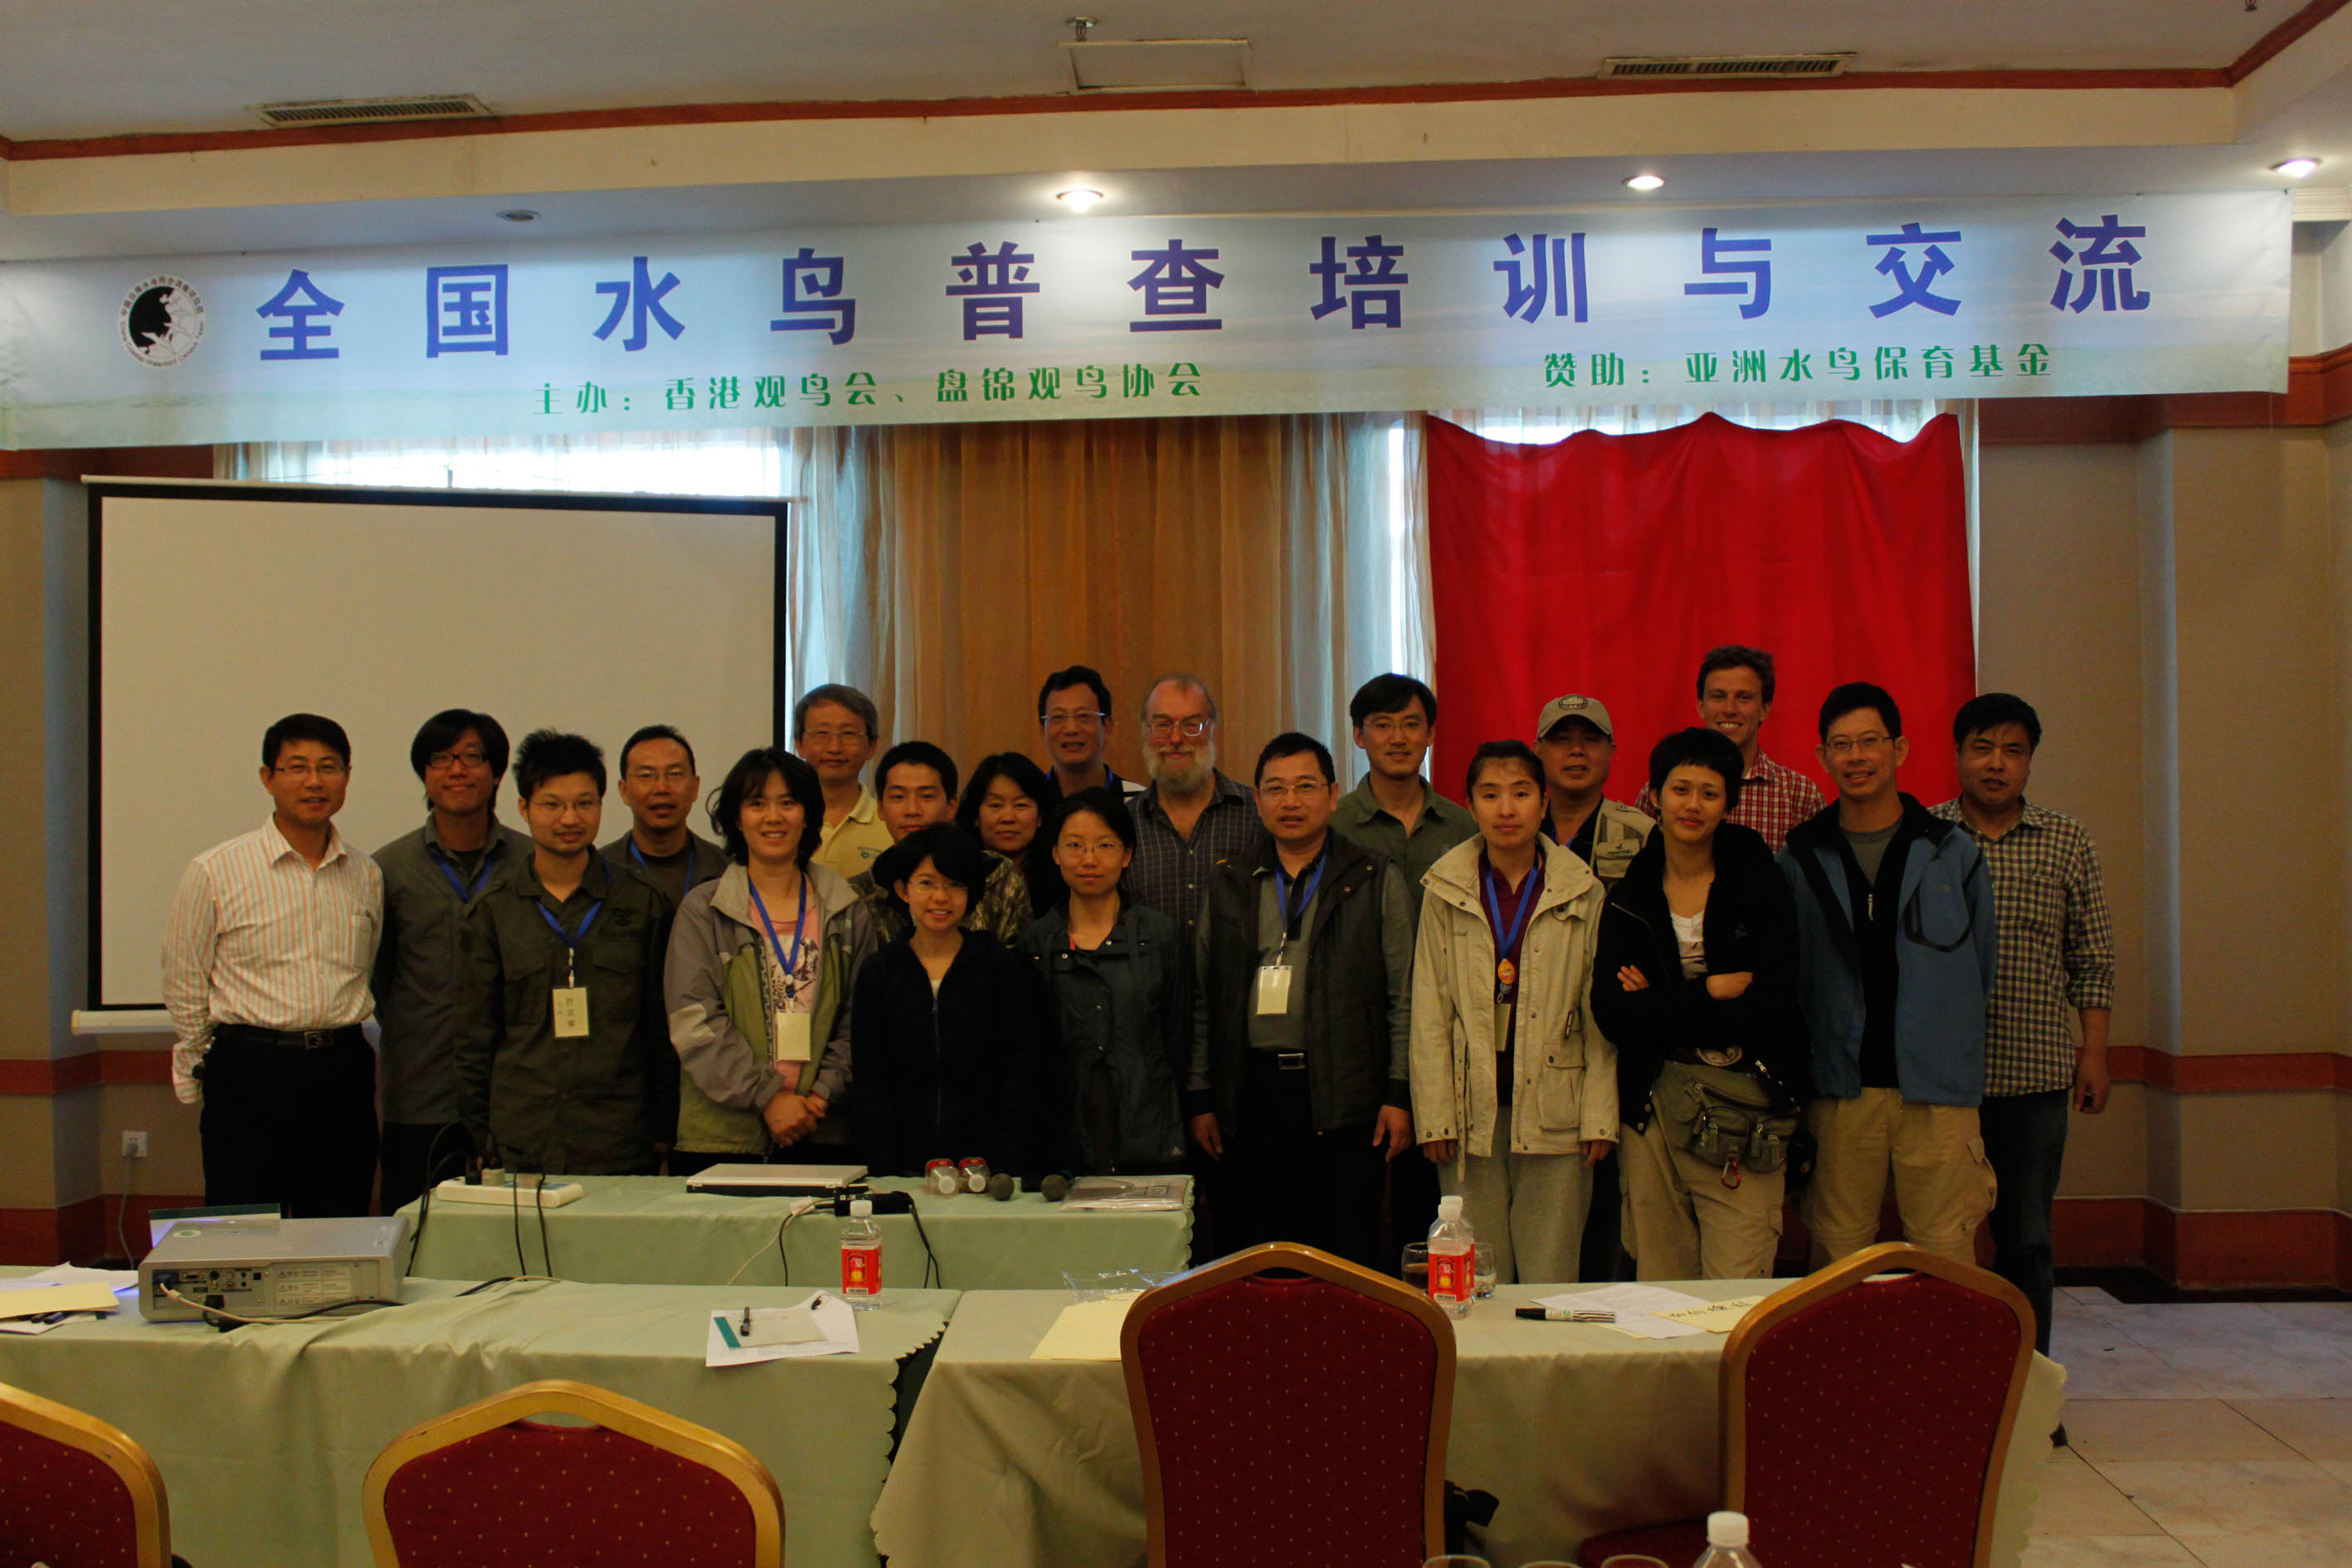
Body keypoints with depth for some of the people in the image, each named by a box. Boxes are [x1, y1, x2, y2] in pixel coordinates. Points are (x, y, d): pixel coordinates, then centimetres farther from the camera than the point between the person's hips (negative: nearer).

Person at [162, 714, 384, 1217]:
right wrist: (195, 1091, 6)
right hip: (250, 1075, -3)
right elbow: (184, 991, 3)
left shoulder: (366, 876, 9)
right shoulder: (215, 872, -2)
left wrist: (345, 1056, 14)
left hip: (343, 1075, 3)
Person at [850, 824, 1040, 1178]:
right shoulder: (877, 972, 5)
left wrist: (1009, 1172, -8)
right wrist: (887, 1173, -6)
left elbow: (1018, 1077, 0)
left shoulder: (1001, 966, 3)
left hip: (985, 1163, 0)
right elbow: (870, 1084, 3)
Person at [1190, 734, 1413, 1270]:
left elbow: (1404, 995, 2)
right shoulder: (1228, 886, 13)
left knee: (1349, 1259, 0)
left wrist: (1400, 1094, -5)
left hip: (1344, 1096, -2)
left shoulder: (1377, 882, 5)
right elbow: (1202, 998, 14)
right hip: (1251, 1096, 2)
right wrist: (1200, 1098, 8)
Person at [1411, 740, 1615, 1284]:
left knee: (1552, 1277, 3)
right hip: (1472, 1109, 1)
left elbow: (1600, 1013, 4)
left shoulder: (1582, 892, 3)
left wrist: (1599, 1115, -1)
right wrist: (1434, 1114, -1)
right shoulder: (1447, 891, 5)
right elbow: (1429, 1012, 4)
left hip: (1552, 1111, 0)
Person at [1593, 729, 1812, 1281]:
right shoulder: (1629, 898, 7)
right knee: (1660, 1287, 5)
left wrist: (1663, 1008, -6)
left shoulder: (1761, 884, 2)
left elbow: (1773, 1005, -8)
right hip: (1653, 1104, 2)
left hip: (1746, 1109, -2)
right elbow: (1612, 1018, -3)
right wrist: (1711, 990, -9)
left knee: (1736, 1293, -7)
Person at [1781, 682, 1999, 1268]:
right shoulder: (1800, 860, 7)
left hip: (1937, 1090, 0)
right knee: (1837, 1258, 4)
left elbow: (1981, 965, 15)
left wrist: (1941, 1038, 11)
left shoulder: (1954, 853, 7)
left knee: (1946, 1257, -1)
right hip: (1839, 1089, 1)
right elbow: (1784, 977, 11)